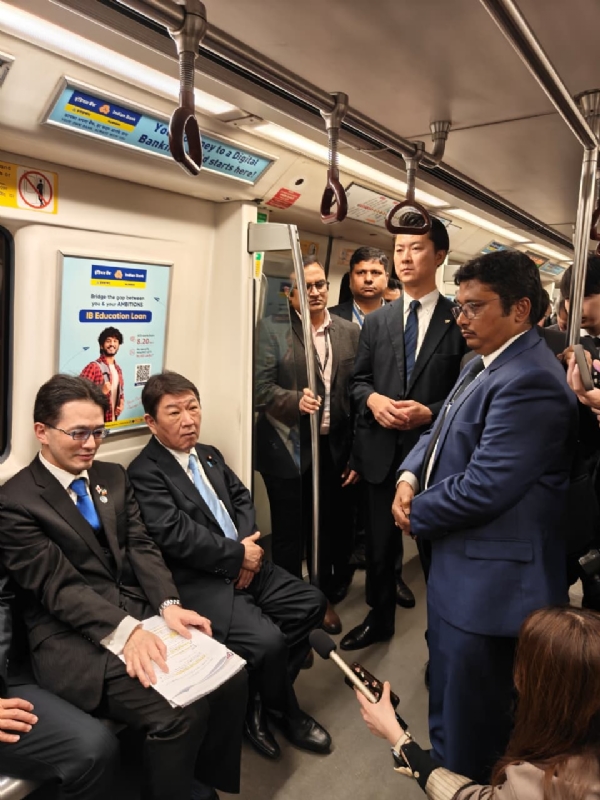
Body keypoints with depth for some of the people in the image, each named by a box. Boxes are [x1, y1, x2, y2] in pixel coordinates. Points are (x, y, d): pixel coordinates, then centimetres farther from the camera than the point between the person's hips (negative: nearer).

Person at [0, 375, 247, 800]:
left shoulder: (113, 477, 11)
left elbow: (141, 547, 5)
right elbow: (59, 587, -15)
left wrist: (169, 605, -12)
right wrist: (124, 632, -27)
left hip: (141, 613, 6)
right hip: (74, 638, -6)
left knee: (231, 676, -12)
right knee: (181, 711, -24)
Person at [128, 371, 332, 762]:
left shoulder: (209, 455, 15)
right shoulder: (144, 472, -11)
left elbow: (242, 499, 12)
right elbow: (174, 534, -21)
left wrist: (248, 546, -8)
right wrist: (238, 554, -15)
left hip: (245, 564, 8)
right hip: (200, 581, -8)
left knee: (311, 602, -2)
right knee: (267, 640, -23)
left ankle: (260, 698, 12)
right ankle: (287, 713, 11)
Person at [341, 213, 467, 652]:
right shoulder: (377, 321, 8)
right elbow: (357, 380, 10)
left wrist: (430, 413, -19)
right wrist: (372, 399, -10)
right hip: (383, 450, 4)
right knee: (380, 542, 16)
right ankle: (380, 619, 39)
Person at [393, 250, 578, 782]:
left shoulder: (529, 382, -24)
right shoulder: (485, 363, 9)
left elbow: (484, 488, -27)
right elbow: (443, 433, 15)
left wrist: (417, 514, -11)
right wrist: (410, 476, -4)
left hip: (489, 579, -10)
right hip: (459, 563, 10)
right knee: (446, 681, 29)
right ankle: (443, 758, 52)